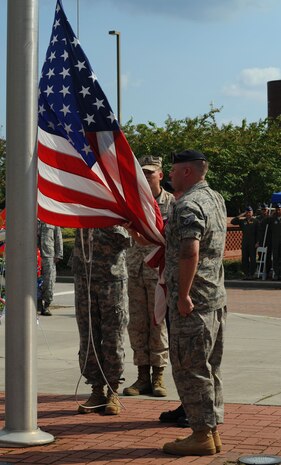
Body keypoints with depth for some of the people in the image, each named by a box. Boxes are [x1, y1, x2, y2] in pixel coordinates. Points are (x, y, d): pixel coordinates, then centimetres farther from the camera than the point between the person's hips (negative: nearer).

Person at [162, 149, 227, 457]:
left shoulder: (187, 205, -16)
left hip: (192, 302, -10)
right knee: (209, 368, 13)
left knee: (189, 368, -4)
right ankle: (212, 431, 19)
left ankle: (201, 435, -1)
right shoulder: (216, 199, 15)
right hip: (216, 297, 10)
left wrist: (183, 295, -23)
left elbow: (190, 251, -27)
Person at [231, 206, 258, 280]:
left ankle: (252, 274, 1)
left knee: (252, 258, -3)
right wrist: (241, 215, 1)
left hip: (252, 243, -3)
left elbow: (258, 232, -1)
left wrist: (257, 242, -8)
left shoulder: (255, 221, 2)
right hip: (244, 243, 3)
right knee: (245, 258, 3)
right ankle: (246, 273, 9)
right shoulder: (242, 221, 11)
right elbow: (232, 221, 5)